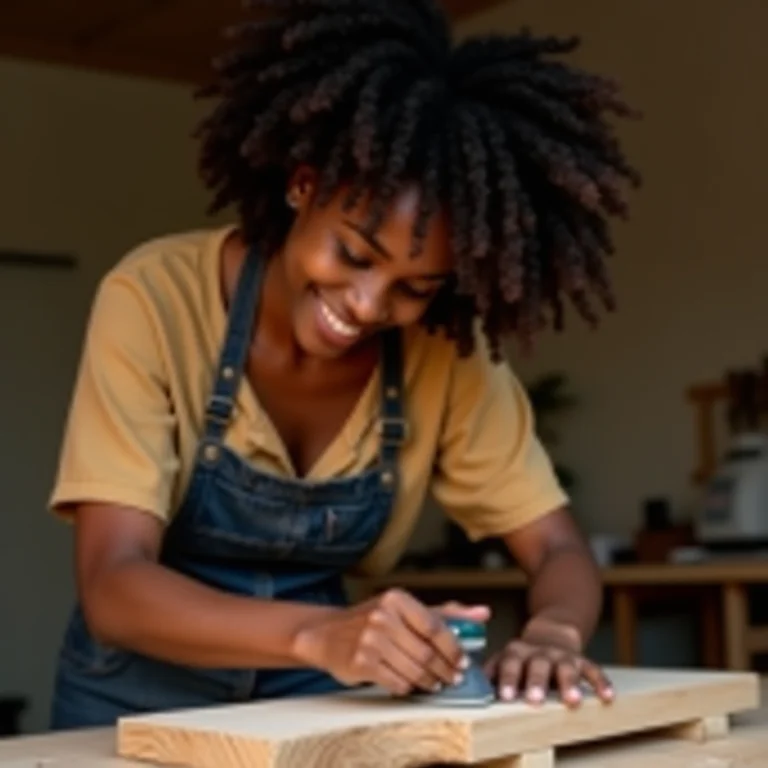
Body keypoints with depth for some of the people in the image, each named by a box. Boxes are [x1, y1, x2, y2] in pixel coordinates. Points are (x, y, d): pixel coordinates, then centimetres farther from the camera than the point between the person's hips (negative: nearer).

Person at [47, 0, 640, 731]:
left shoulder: (448, 352, -10)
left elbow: (560, 552, -7)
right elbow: (112, 585, -23)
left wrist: (550, 634, -28)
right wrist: (317, 634, -38)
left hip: (321, 703, 2)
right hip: (145, 699, -1)